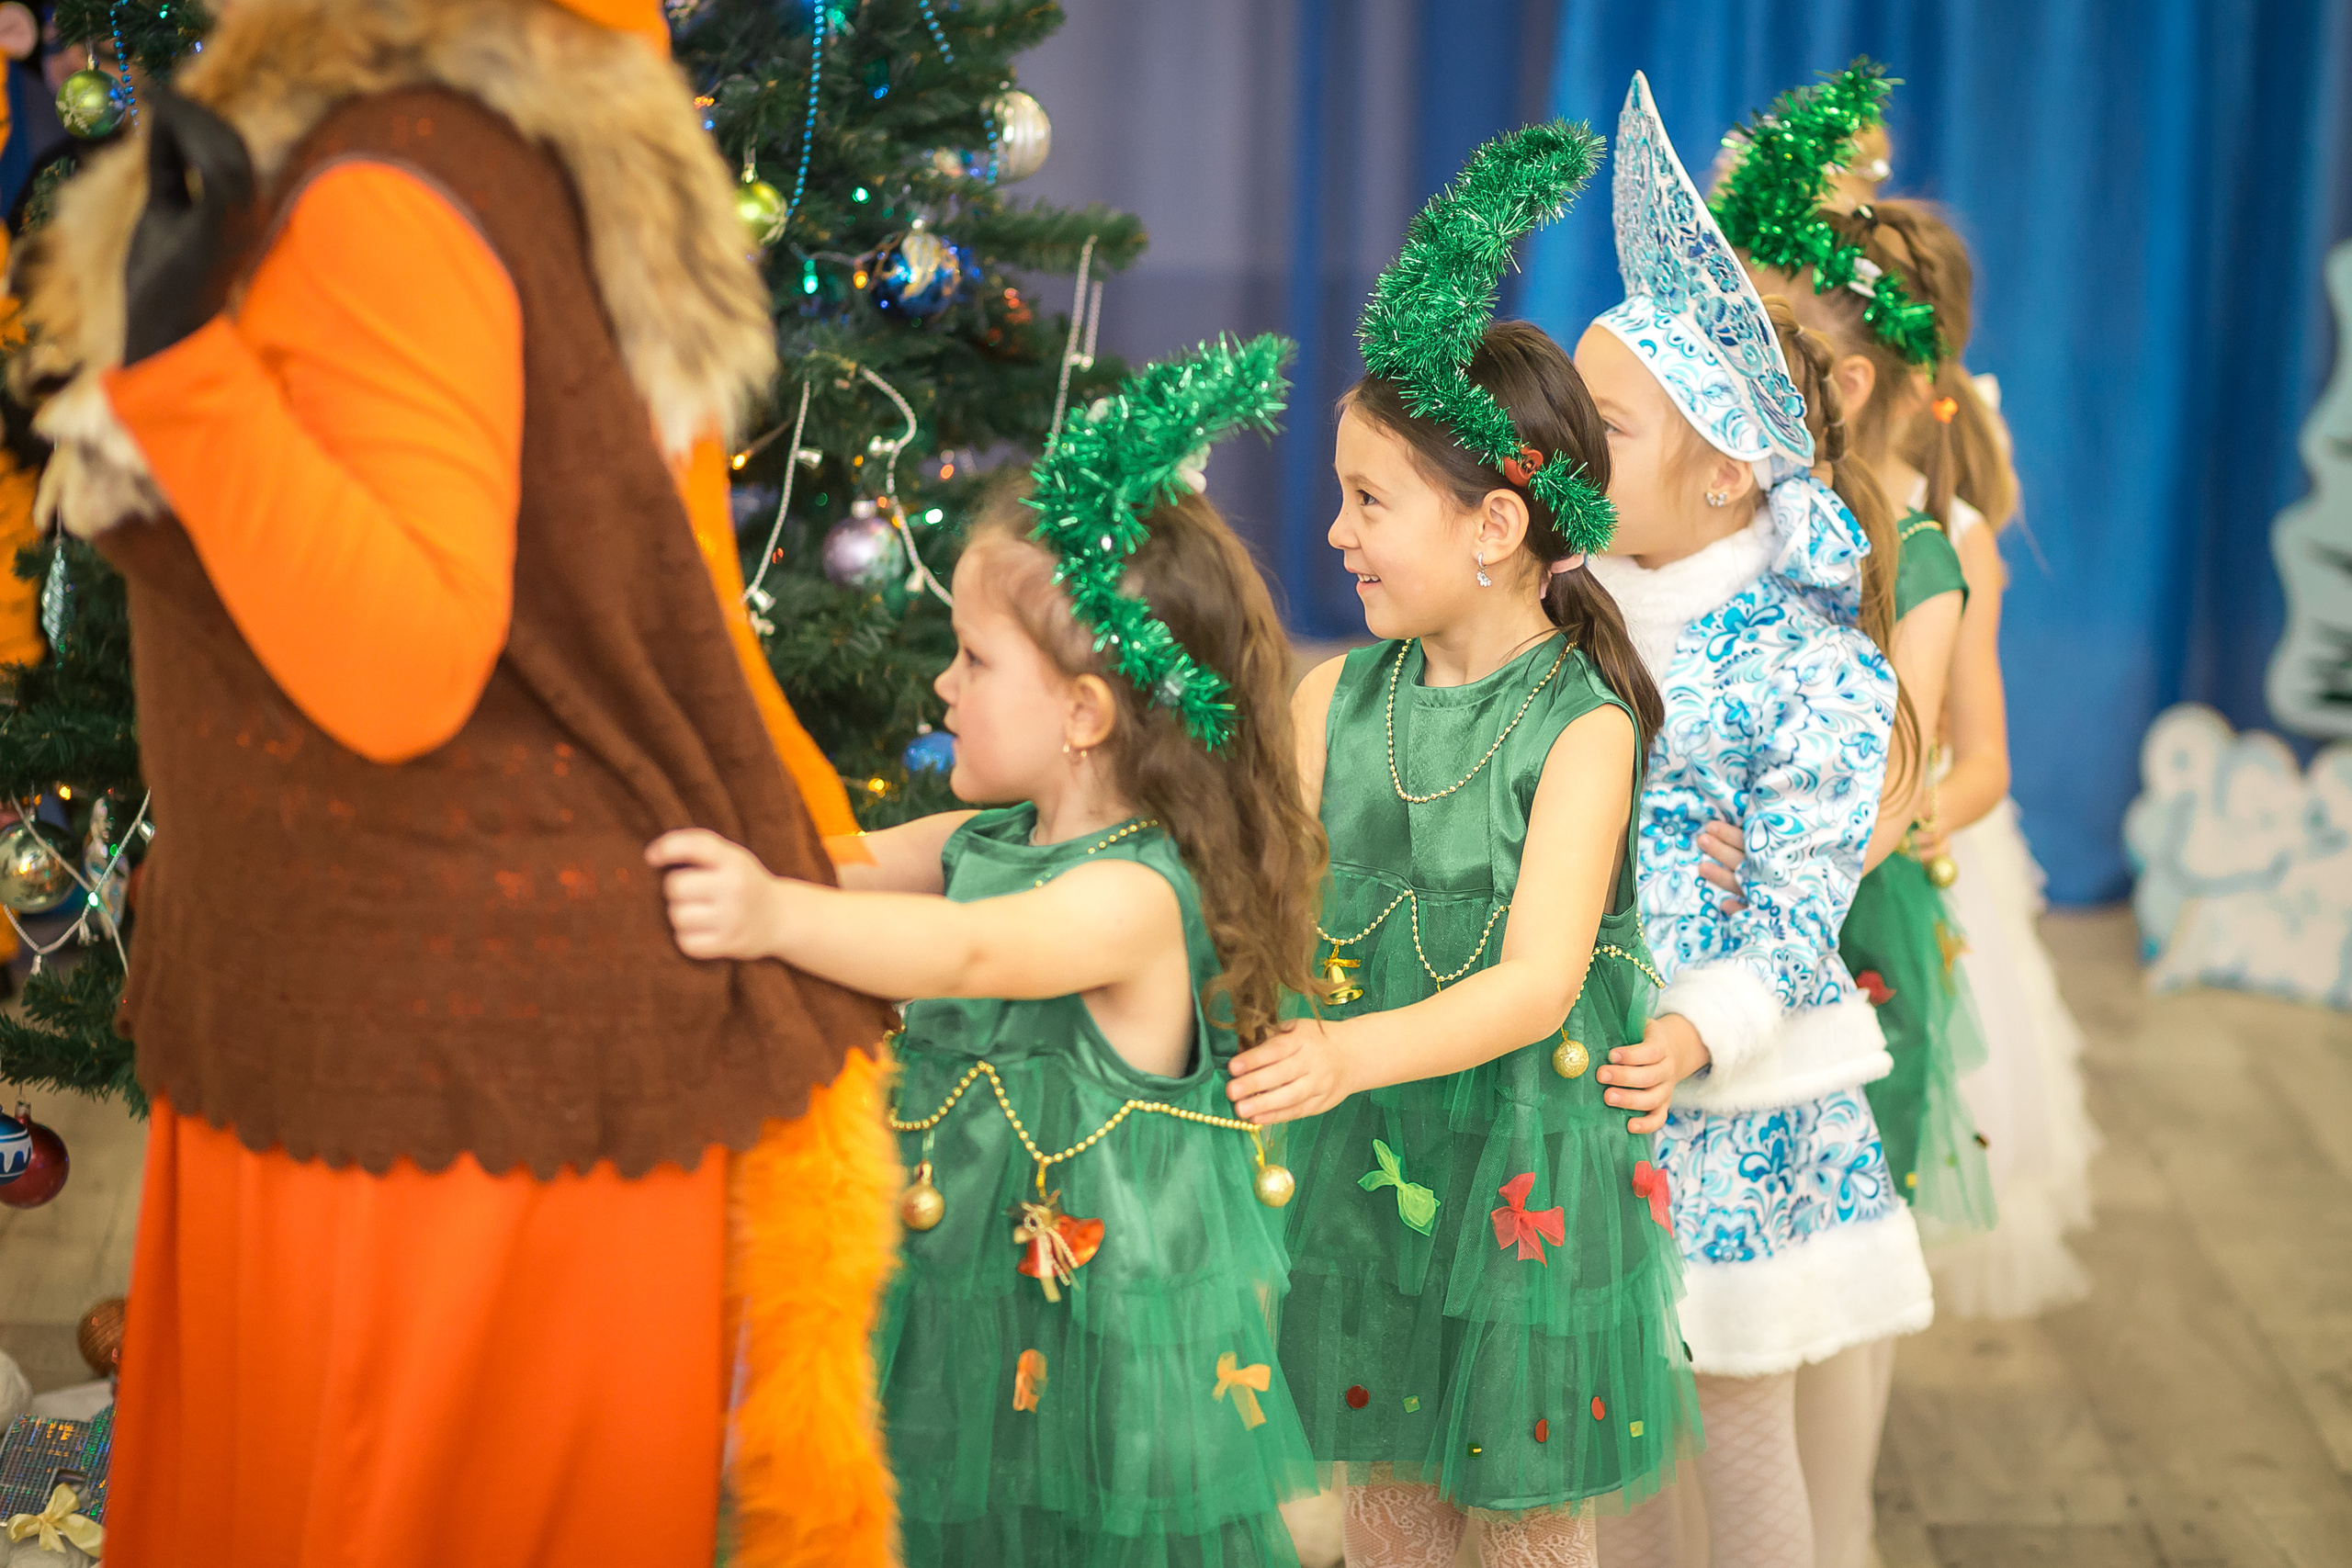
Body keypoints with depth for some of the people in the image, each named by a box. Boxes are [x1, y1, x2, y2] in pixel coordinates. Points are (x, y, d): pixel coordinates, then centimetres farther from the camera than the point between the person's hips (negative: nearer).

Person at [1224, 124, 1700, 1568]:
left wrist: (1352, 1052, -38)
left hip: (1526, 1159, -5)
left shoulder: (1582, 726, -16)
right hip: (1363, 1158, 5)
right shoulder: (1342, 694, 0)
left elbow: (1537, 984, -24)